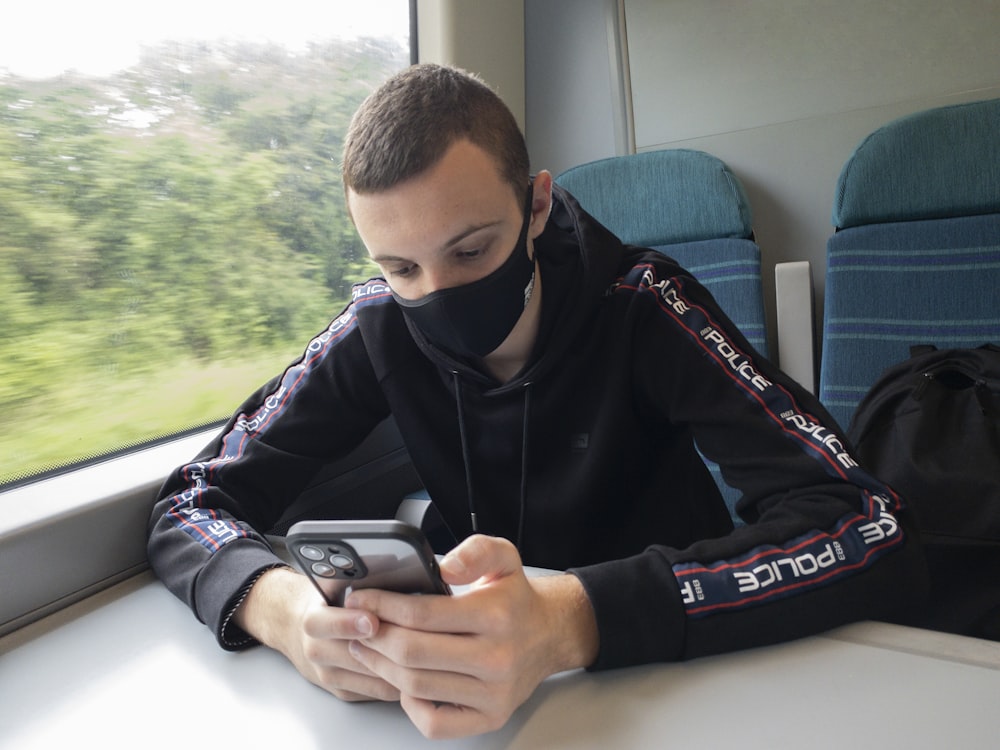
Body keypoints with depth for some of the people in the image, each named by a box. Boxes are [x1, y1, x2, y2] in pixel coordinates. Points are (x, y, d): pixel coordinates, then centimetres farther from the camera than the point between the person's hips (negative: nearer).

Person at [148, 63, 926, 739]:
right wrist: (278, 604, -32)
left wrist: (571, 619, -42)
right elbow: (193, 503, -10)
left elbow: (875, 533, -29)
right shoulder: (381, 328, -12)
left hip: (678, 661, -1)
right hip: (492, 657, 2)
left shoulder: (639, 303, -21)